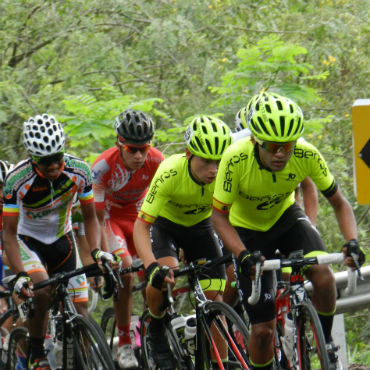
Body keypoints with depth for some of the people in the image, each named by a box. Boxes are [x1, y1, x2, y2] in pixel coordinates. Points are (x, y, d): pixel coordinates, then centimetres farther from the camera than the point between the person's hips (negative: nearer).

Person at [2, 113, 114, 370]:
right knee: (42, 291, -31)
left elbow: (90, 217, -7)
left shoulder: (79, 171, -22)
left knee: (79, 311, -4)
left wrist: (96, 251, -25)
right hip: (28, 240, -3)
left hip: (62, 239, 3)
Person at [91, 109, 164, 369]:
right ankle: (124, 344, -13)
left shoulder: (157, 162, -26)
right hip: (110, 213, -3)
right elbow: (97, 217, -27)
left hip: (138, 213, 3)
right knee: (125, 272, -23)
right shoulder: (104, 166, -31)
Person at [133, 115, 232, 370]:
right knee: (164, 275, -31)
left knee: (216, 297, -10)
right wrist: (152, 266, -49)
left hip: (200, 226, 3)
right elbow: (141, 225, -35)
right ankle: (156, 328, -4)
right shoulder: (170, 174, -36)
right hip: (166, 225, -2)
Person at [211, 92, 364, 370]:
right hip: (248, 229, -1)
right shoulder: (236, 159, -33)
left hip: (286, 218, 2)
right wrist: (243, 254, -39)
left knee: (323, 276, -28)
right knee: (263, 330, -6)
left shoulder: (306, 155, -27)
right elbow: (219, 216, -23)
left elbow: (339, 203, -15)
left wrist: (352, 241, -32)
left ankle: (326, 341, -2)